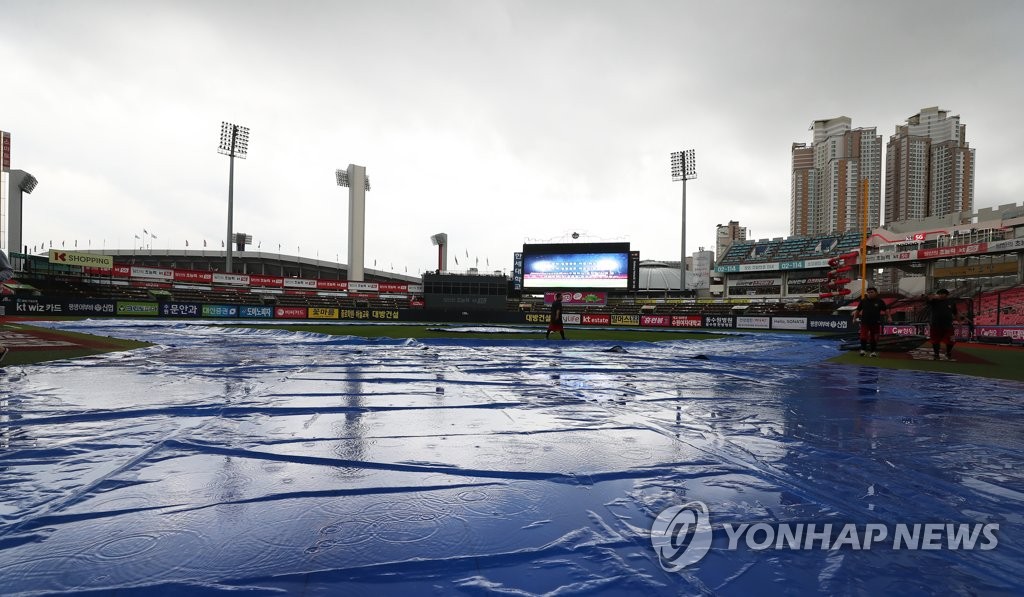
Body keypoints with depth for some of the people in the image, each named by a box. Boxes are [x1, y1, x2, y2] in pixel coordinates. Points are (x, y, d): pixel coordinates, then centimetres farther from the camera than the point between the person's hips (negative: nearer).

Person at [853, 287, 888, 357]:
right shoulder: (863, 301, 3)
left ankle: (873, 351, 19)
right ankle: (863, 349, -3)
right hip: (865, 322, 0)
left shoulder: (880, 301, 2)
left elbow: (886, 309, 6)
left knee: (874, 338, 9)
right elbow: (858, 310, 9)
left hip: (875, 323, 1)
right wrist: (855, 317, 2)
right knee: (863, 336, -11)